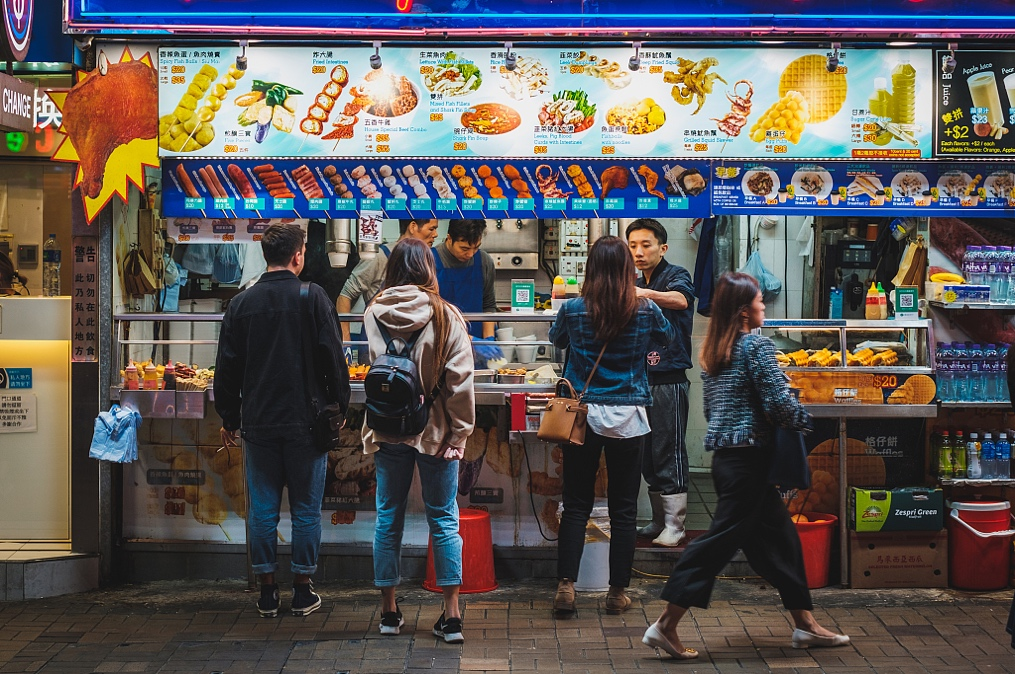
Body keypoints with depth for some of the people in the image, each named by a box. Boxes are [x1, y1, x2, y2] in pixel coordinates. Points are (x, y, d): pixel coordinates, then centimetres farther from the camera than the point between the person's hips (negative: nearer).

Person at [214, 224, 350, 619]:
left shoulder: (241, 303, 3)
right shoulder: (313, 297, -6)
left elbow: (226, 368, 7)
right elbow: (333, 359, -6)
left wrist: (229, 419, 16)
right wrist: (339, 407, 6)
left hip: (258, 423, 3)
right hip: (305, 422, -2)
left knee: (263, 510, 8)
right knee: (306, 509, 7)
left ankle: (267, 593, 13)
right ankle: (303, 593, 12)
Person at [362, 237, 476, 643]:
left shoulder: (374, 315, -4)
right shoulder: (446, 317, -11)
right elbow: (460, 381, -11)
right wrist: (459, 434, -4)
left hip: (387, 431, 2)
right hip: (435, 432, -2)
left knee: (388, 518, 12)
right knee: (443, 519, 6)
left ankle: (389, 611, 18)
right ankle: (451, 616, 6)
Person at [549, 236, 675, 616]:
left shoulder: (573, 310, -6)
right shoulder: (645, 311, -5)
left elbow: (556, 339, 15)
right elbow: (667, 338, 17)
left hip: (582, 415, 0)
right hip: (627, 418, 0)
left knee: (576, 506, 7)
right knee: (623, 508, 7)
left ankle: (566, 585, 1)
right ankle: (618, 592, 12)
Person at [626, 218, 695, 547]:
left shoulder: (676, 275, -6)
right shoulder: (635, 285, 17)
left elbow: (680, 299, -31)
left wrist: (644, 293, -47)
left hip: (669, 380, -8)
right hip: (641, 380, 8)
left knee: (669, 453, -6)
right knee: (647, 455, 11)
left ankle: (674, 526, -1)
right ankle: (659, 520, 20)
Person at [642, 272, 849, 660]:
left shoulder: (712, 352, 12)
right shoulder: (757, 345, -13)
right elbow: (779, 402, -17)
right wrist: (803, 420, 0)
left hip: (724, 453, 9)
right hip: (748, 459, -9)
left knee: (778, 534, 15)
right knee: (720, 540, -5)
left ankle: (804, 624, 21)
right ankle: (666, 626, -4)